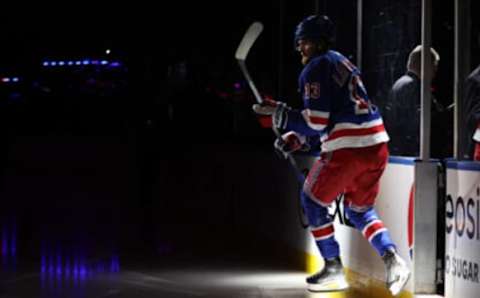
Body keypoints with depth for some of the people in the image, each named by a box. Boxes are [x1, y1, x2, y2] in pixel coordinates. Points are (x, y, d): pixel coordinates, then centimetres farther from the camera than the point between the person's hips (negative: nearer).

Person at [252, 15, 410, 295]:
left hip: (347, 148, -8)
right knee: (360, 209, 21)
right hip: (377, 146, 8)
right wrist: (295, 138, 22)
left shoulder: (316, 69, -5)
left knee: (314, 199, 12)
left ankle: (334, 269, 14)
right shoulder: (342, 63, 24)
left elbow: (317, 122, -11)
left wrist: (277, 112, -2)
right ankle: (391, 257, -3)